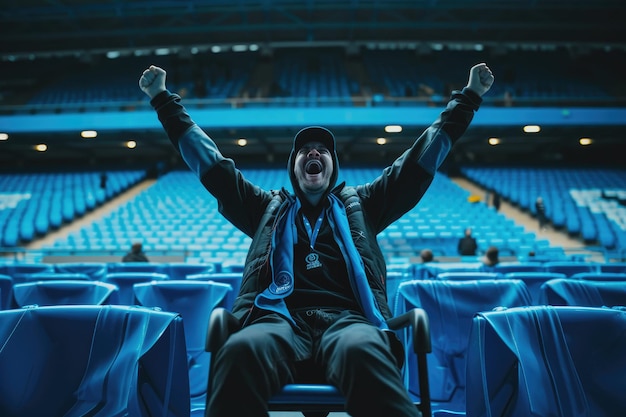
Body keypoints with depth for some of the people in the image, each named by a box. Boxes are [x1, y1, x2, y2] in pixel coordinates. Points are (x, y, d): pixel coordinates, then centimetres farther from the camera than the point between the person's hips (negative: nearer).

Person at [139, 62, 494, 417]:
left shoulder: (360, 205, 30)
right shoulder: (268, 208, 30)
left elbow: (420, 159, 32)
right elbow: (208, 158, 33)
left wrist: (469, 97, 35)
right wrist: (163, 99, 36)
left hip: (347, 318, 0)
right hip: (279, 317, 1)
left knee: (363, 351, -38)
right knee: (242, 350, -37)